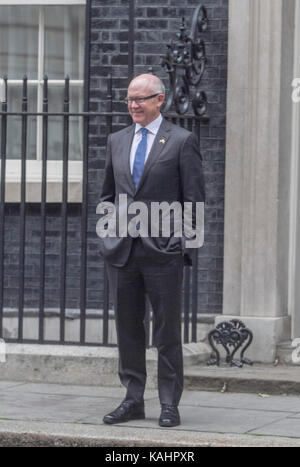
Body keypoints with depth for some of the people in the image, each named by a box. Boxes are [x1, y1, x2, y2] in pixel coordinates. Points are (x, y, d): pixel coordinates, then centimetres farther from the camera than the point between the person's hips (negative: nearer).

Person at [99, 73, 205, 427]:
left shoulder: (182, 141, 0)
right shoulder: (117, 141, 14)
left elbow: (194, 198, -2)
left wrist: (184, 242, -8)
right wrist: (108, 233, 10)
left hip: (163, 250, -4)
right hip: (121, 250, 5)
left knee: (167, 331, -1)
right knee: (127, 328, 7)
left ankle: (169, 405, 5)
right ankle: (133, 400, 15)